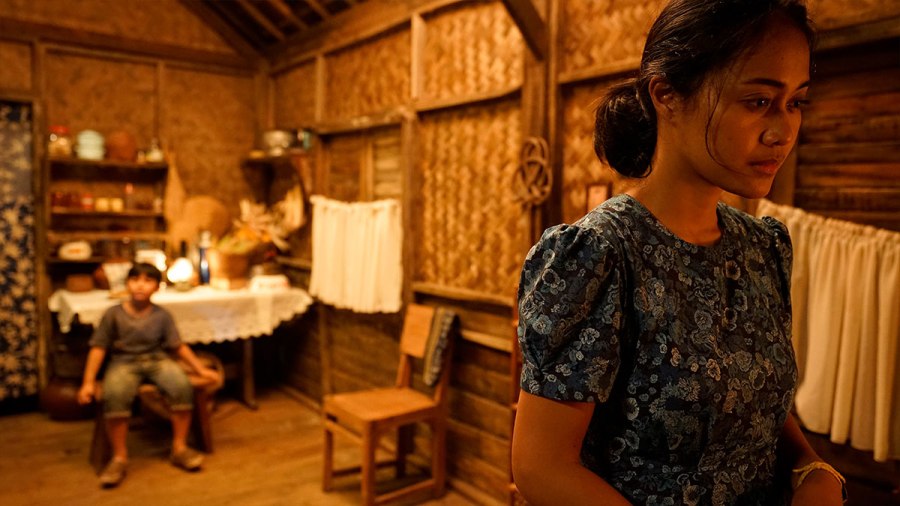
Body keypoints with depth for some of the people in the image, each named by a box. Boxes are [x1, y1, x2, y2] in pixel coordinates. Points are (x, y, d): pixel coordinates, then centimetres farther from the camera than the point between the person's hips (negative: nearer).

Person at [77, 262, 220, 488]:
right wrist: (88, 382, -7)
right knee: (114, 395, -35)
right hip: (123, 362, -1)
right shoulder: (113, 314, -2)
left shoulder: (162, 315, 2)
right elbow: (99, 347, -1)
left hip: (156, 359, 1)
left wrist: (201, 369, 1)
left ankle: (180, 448, -12)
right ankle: (119, 458, -17)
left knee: (182, 386, -29)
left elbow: (178, 346, 6)